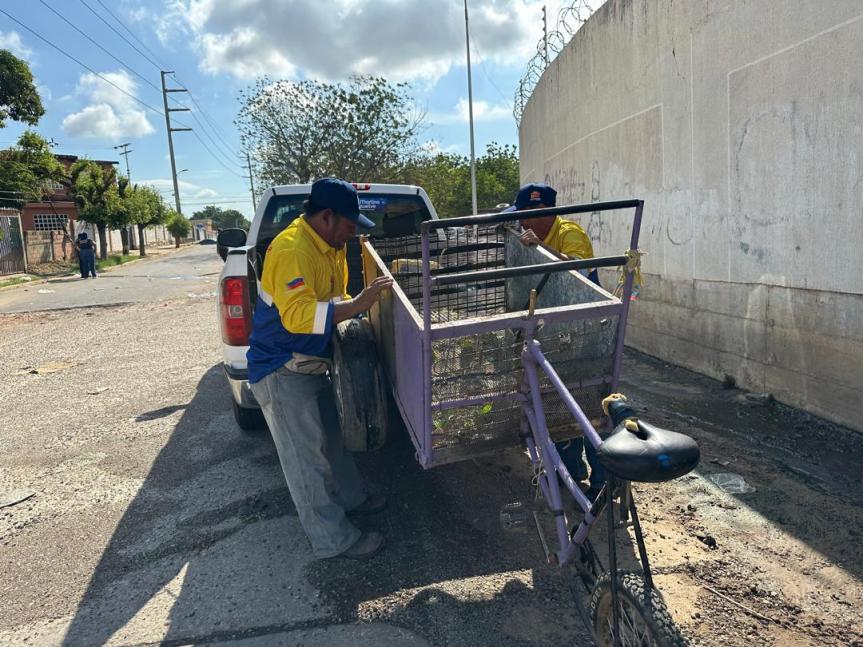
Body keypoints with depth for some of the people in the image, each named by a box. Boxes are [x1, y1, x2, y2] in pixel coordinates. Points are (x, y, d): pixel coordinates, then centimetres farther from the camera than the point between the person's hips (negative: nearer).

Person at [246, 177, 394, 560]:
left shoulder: (328, 245, 7)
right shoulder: (292, 249, -25)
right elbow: (297, 314, -36)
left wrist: (356, 304, 2)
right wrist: (356, 305, -37)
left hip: (310, 364, 10)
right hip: (281, 370, -10)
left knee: (330, 439, 24)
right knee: (306, 457, -1)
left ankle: (350, 498, 42)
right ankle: (333, 540, 10)